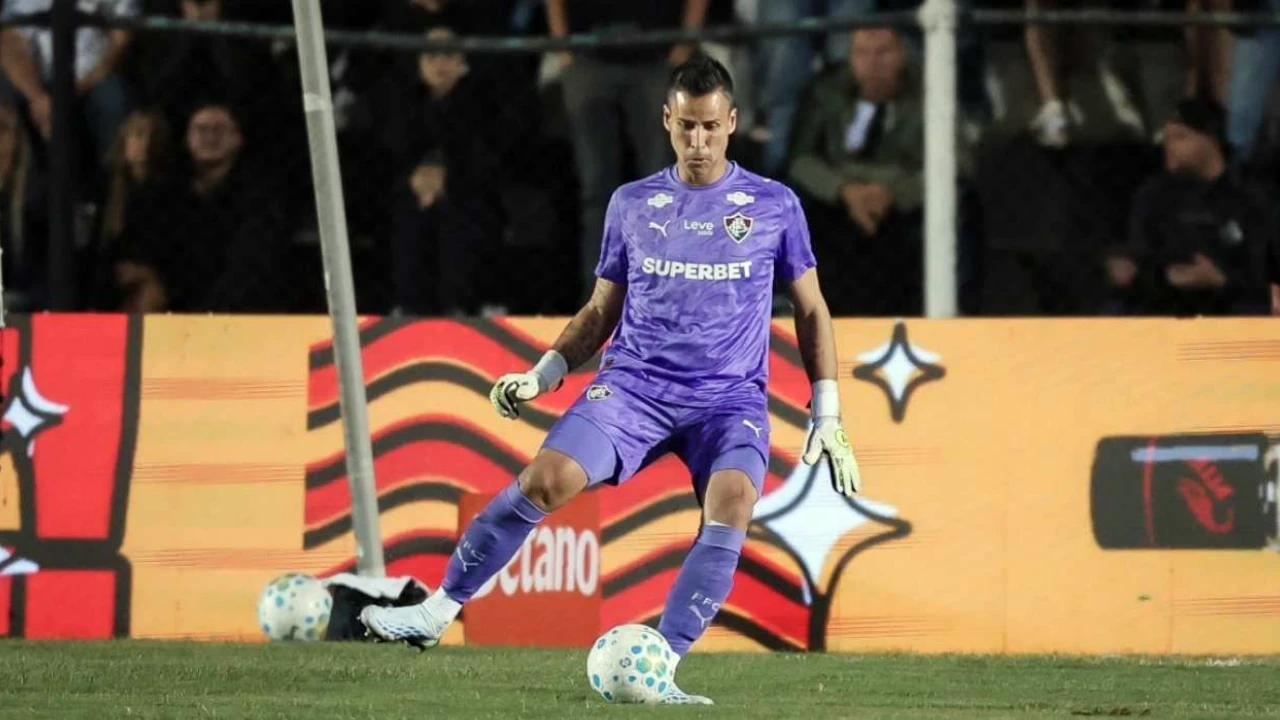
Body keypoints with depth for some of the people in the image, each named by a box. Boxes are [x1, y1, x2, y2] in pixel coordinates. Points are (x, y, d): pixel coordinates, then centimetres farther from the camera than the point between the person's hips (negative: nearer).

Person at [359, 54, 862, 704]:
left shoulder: (775, 206, 5)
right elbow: (601, 310, 18)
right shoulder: (632, 204, 10)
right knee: (546, 478, -22)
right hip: (634, 383, 1)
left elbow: (810, 311, 12)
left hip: (731, 399, -1)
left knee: (732, 501, -31)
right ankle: (436, 613, -9)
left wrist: (827, 417, 5)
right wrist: (541, 375, 4)